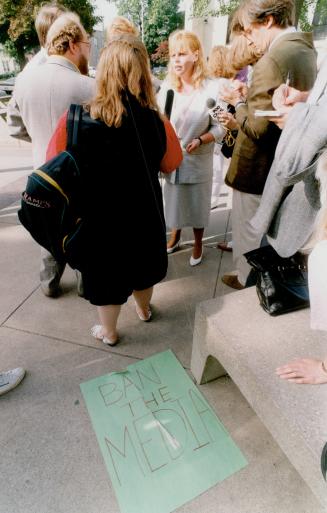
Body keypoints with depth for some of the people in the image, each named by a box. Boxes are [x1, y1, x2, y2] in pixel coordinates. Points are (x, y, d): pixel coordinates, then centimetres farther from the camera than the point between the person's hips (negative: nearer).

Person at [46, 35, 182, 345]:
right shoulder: (155, 120, -14)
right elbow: (170, 163, 1)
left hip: (98, 216, -2)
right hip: (143, 212, 2)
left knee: (105, 271, 17)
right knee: (140, 261, 26)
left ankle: (108, 332, 39)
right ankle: (143, 309, 51)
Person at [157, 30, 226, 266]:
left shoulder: (213, 88, -11)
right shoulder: (166, 86, -2)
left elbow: (220, 127, -9)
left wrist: (200, 140, -24)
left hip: (199, 160, -3)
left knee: (197, 202, 11)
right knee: (174, 199, 17)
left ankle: (198, 244, 33)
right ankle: (175, 236, 41)